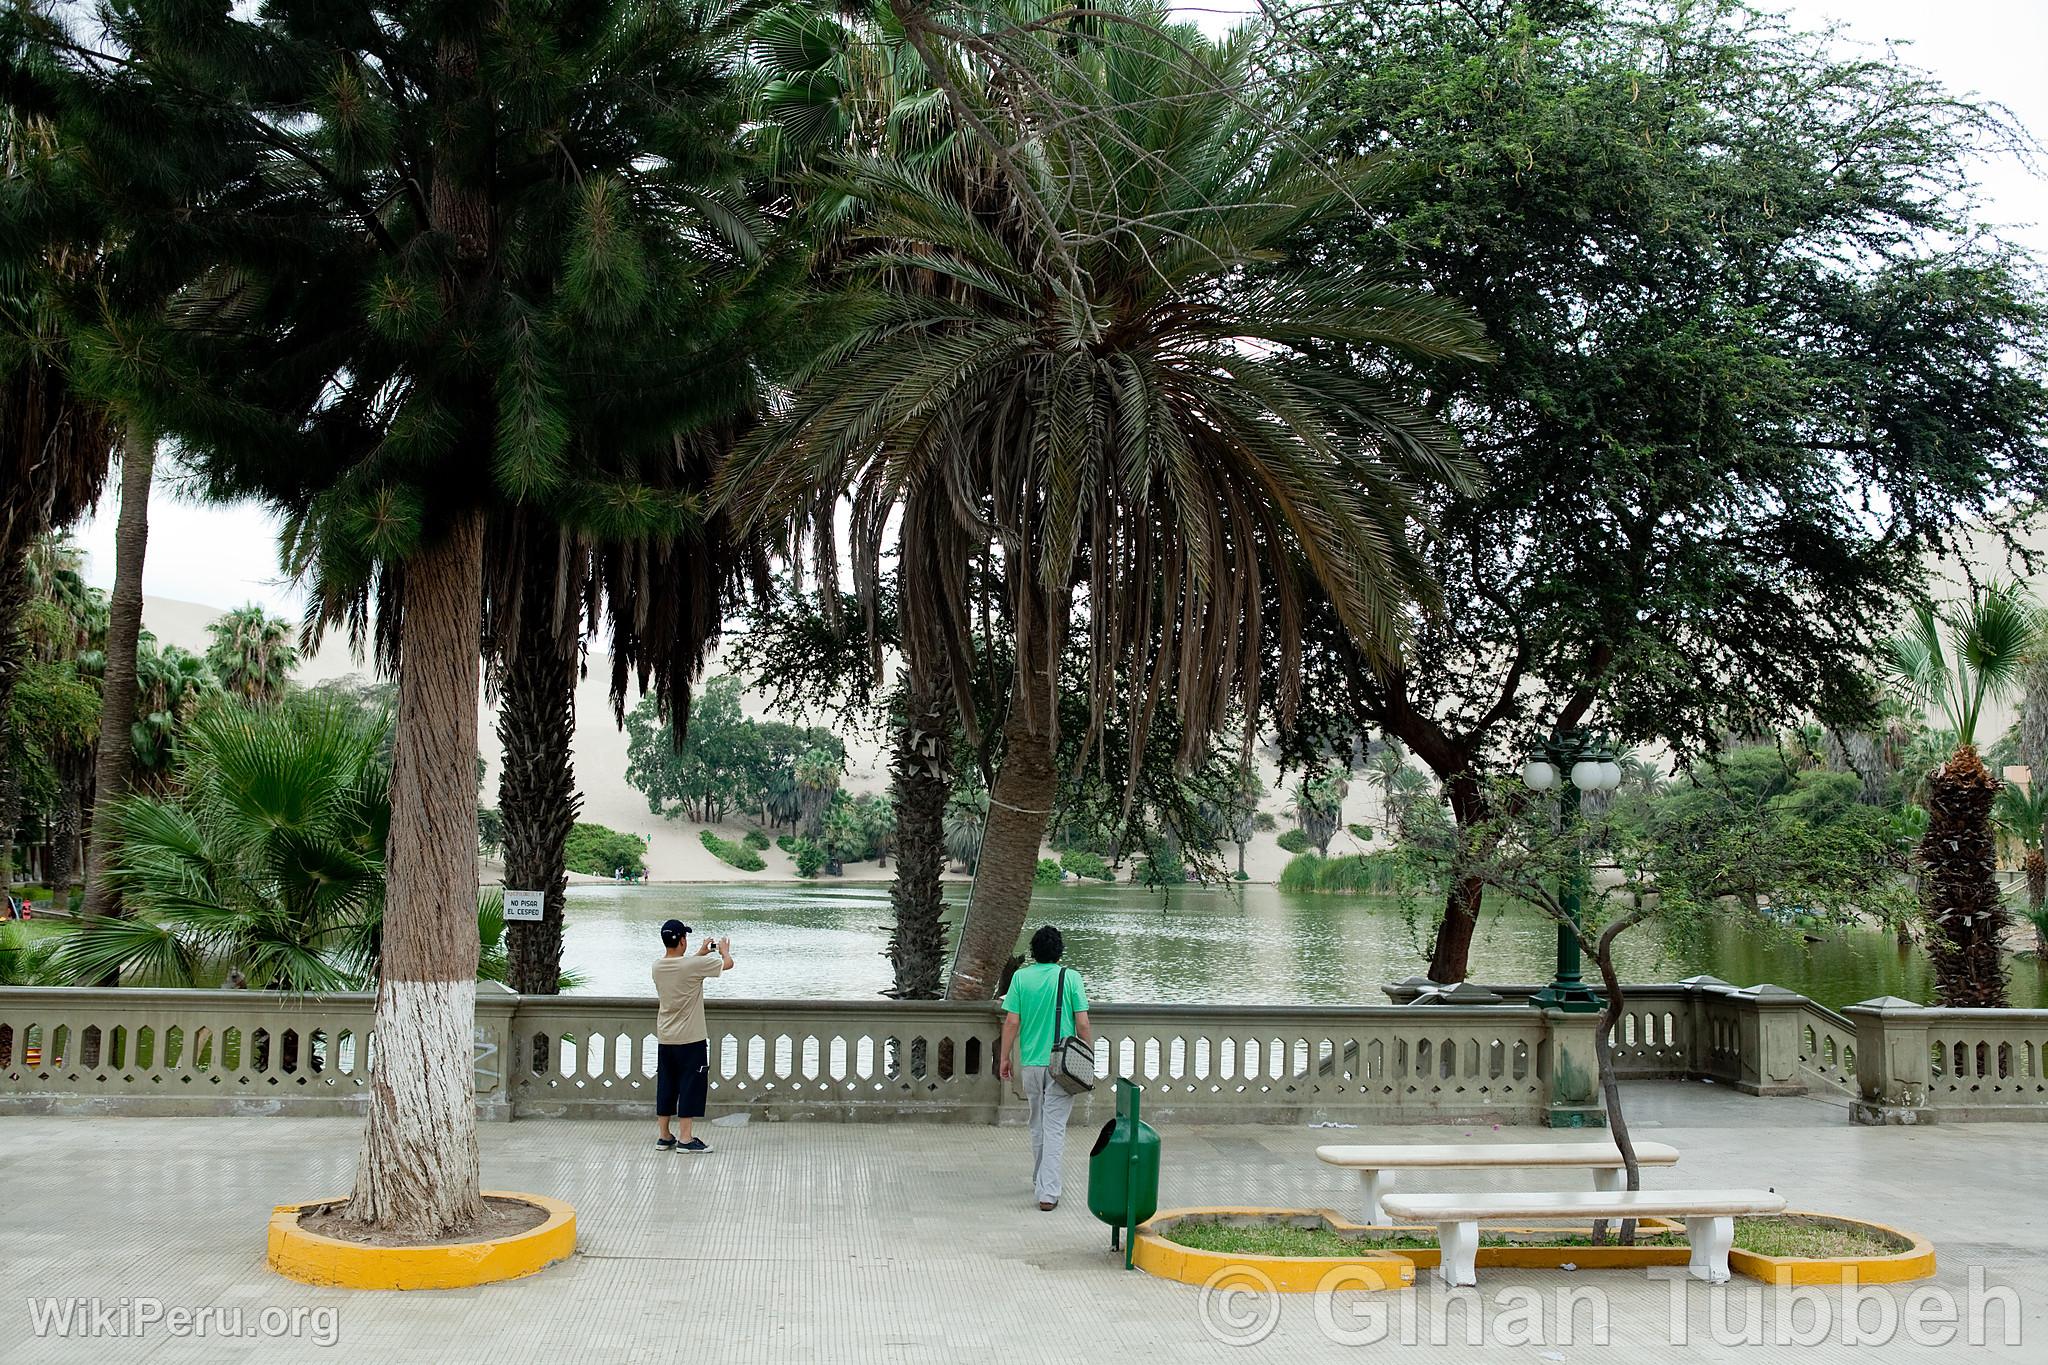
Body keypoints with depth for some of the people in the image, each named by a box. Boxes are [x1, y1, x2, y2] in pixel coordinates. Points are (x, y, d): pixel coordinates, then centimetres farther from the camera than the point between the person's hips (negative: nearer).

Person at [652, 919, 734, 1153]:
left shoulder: (657, 966, -1)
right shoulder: (694, 965, -18)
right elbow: (728, 964, -5)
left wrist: (700, 953, 28)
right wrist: (724, 950, 16)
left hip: (664, 1038, 6)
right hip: (690, 1038, -6)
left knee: (666, 1086, 12)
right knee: (691, 1085, 1)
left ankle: (664, 1136, 17)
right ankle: (685, 1139, 0)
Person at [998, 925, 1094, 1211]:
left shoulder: (1021, 977, -2)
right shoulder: (1071, 978, -7)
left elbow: (1011, 1022, -4)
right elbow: (1083, 1025, -8)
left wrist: (1005, 1058, 6)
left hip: (1030, 1063, 2)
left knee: (1037, 1125, 19)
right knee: (1055, 1128, 0)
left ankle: (1040, 1183, 31)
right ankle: (1048, 1192, -7)